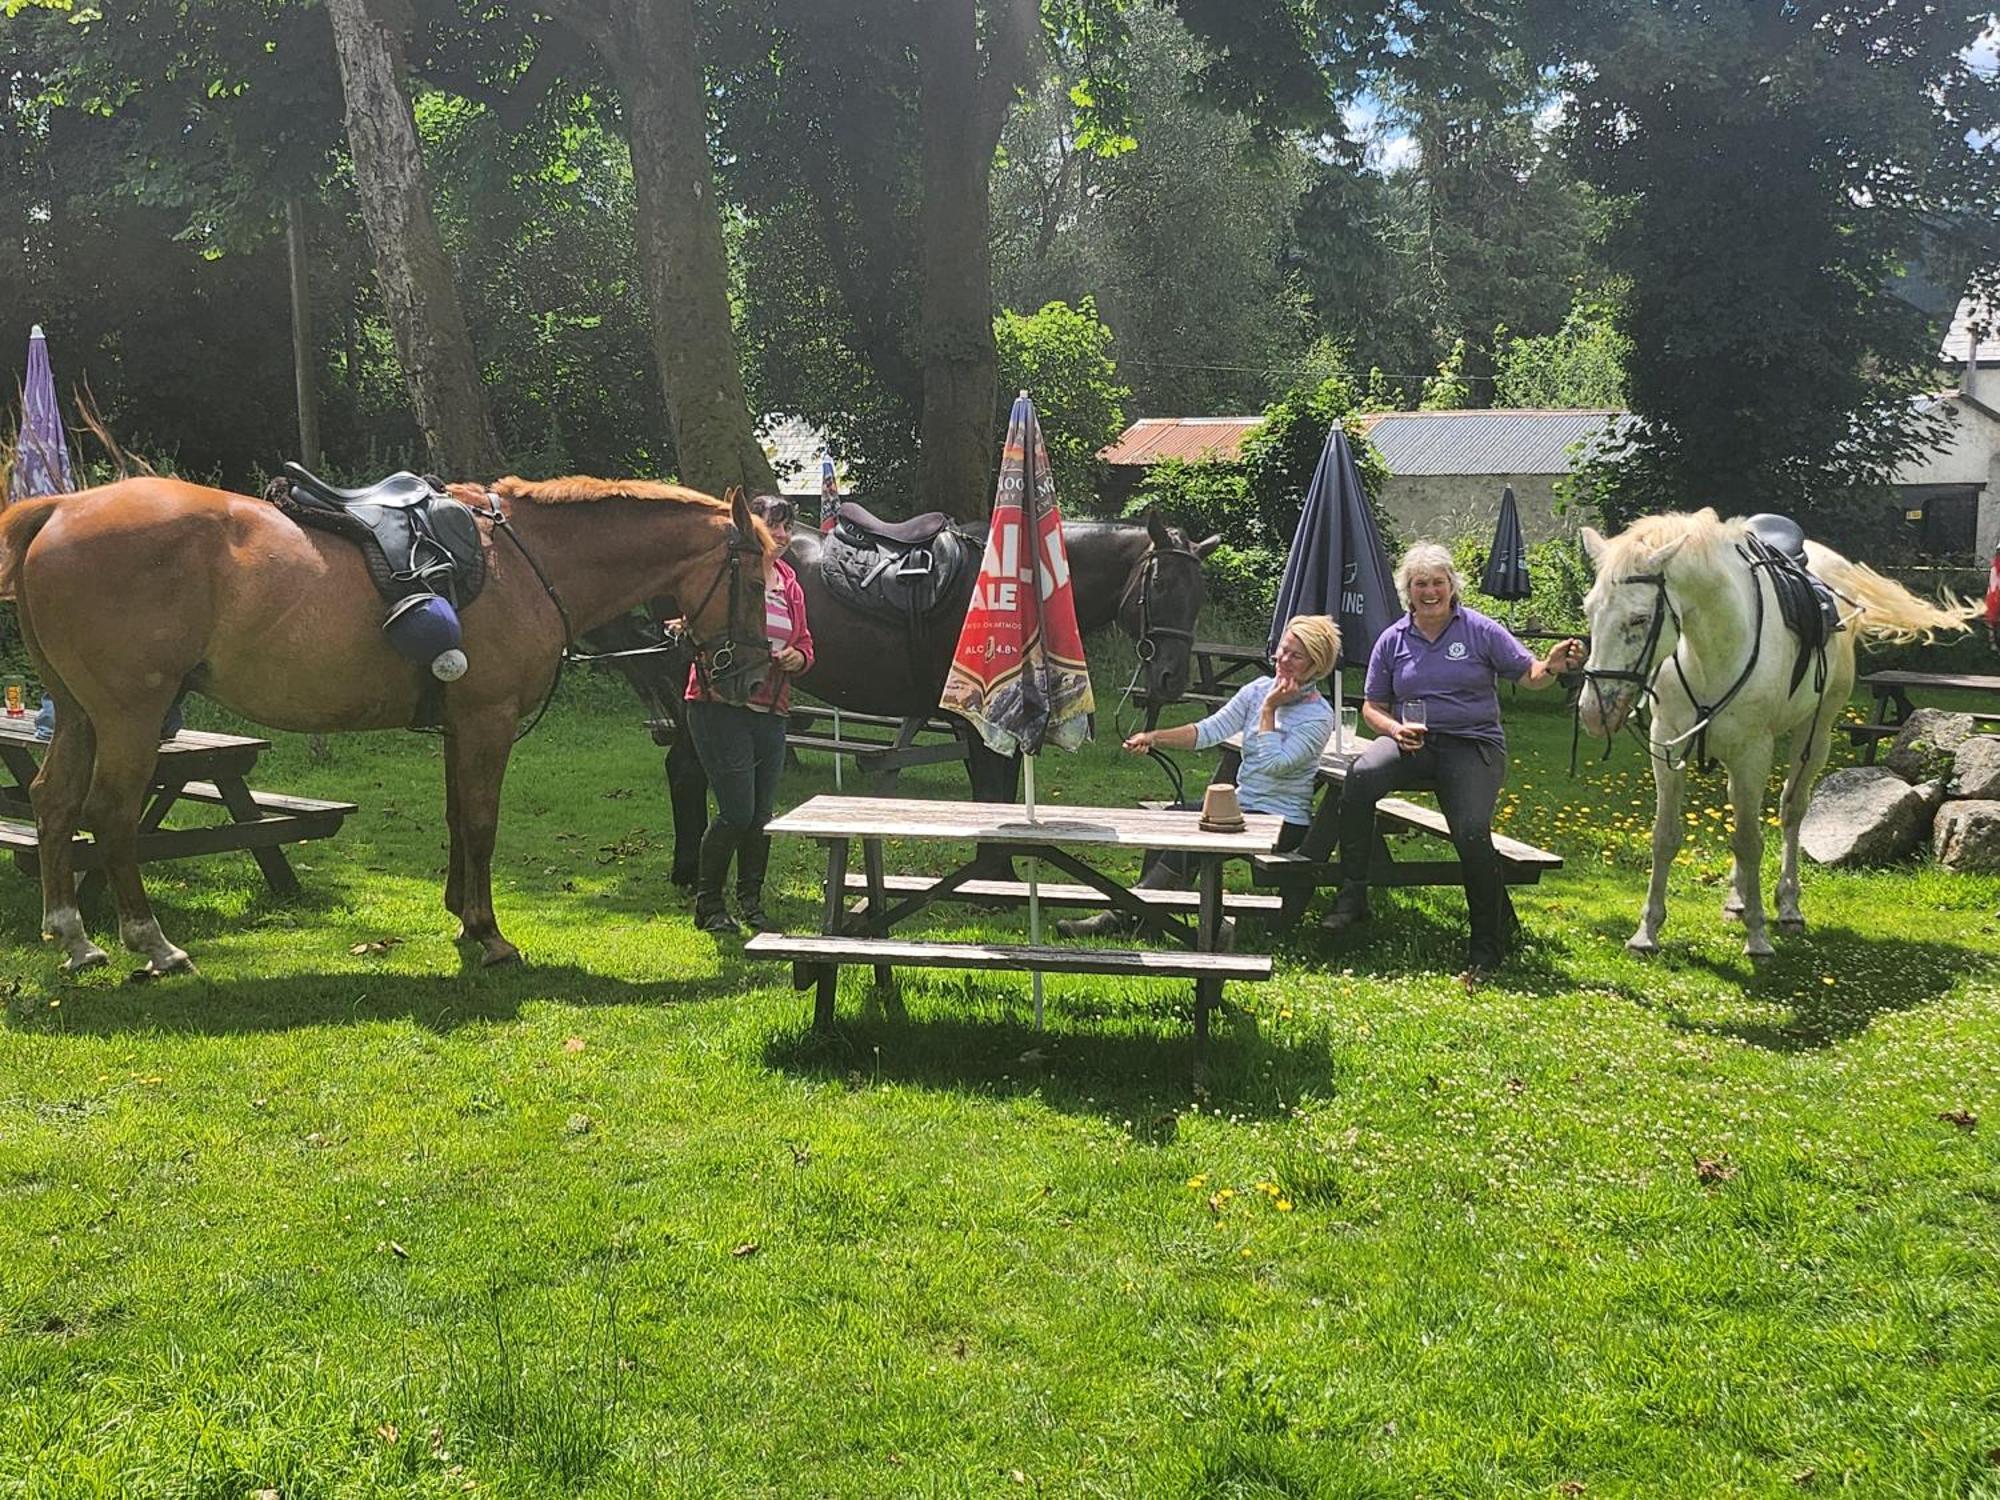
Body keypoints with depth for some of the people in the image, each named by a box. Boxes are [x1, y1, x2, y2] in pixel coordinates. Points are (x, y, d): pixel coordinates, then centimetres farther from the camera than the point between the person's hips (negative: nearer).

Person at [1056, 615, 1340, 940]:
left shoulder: (1319, 716, -11)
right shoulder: (1259, 689, 7)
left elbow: (1273, 763, -23)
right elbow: (1212, 729, 0)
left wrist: (1269, 709, -18)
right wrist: (1155, 738, -12)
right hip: (1241, 803, 7)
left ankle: (1121, 916, -21)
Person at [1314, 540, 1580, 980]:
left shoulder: (1481, 630, 4)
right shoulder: (1392, 641, 10)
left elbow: (1528, 675, 2)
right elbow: (1373, 706, 13)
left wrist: (1552, 666, -22)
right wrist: (1395, 728, -9)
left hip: (1473, 747, -2)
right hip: (1412, 744, 2)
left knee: (1471, 832, -26)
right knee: (1360, 775, -31)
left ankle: (1487, 945, -6)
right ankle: (1352, 895, -22)